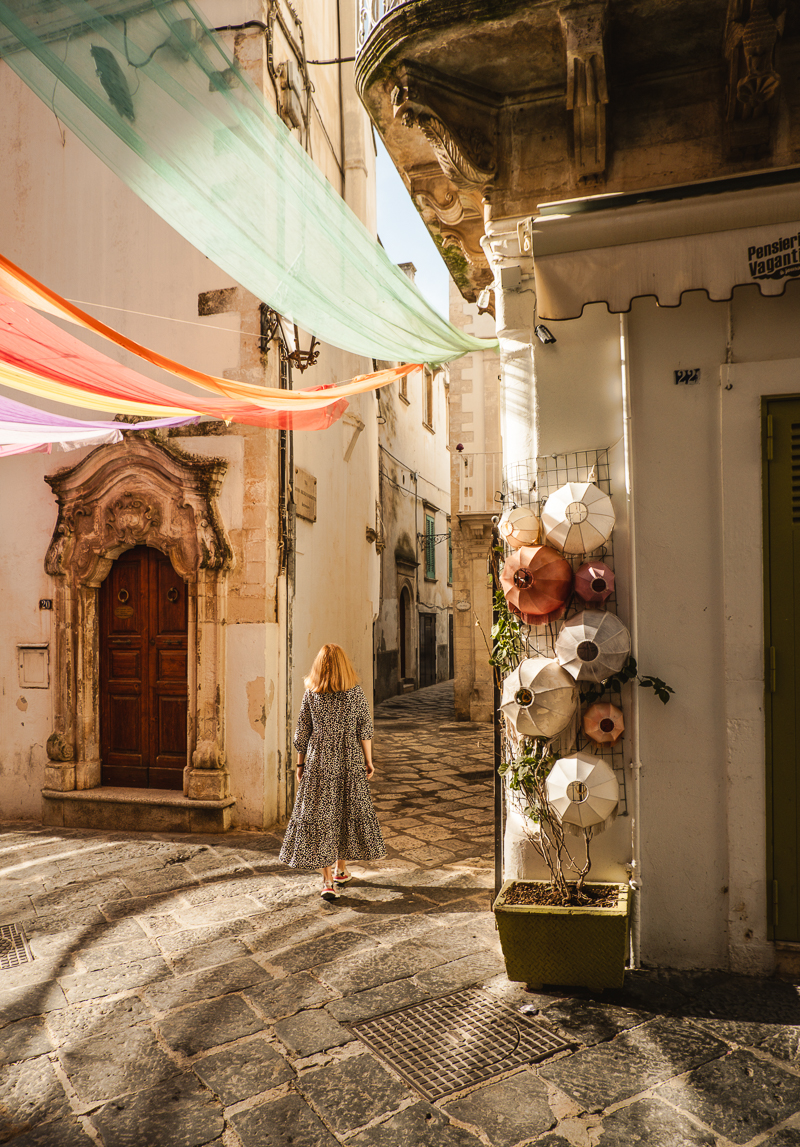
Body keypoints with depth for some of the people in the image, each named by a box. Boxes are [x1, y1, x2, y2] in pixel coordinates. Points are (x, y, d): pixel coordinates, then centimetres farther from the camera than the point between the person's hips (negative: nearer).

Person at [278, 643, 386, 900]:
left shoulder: (310, 694, -6)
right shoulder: (355, 692, -6)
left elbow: (302, 733, -1)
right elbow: (365, 731, -4)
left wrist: (300, 764, 9)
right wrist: (369, 761, 5)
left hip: (319, 763, -1)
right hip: (349, 763, 1)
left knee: (320, 819, 4)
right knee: (348, 813, 17)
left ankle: (328, 881, 0)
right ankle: (341, 870, 31)